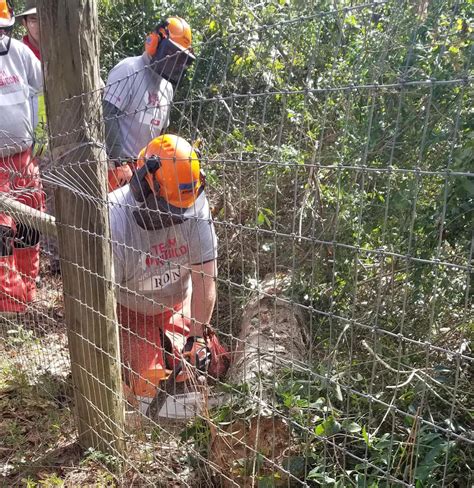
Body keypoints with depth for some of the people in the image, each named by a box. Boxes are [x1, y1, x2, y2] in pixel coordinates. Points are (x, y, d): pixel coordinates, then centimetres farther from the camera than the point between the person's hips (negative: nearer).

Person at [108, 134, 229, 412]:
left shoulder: (195, 204, -25)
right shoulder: (113, 221, -33)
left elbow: (204, 277, -20)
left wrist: (198, 337, -17)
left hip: (177, 306, 3)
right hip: (127, 312, -3)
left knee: (214, 366, 2)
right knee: (148, 386, -10)